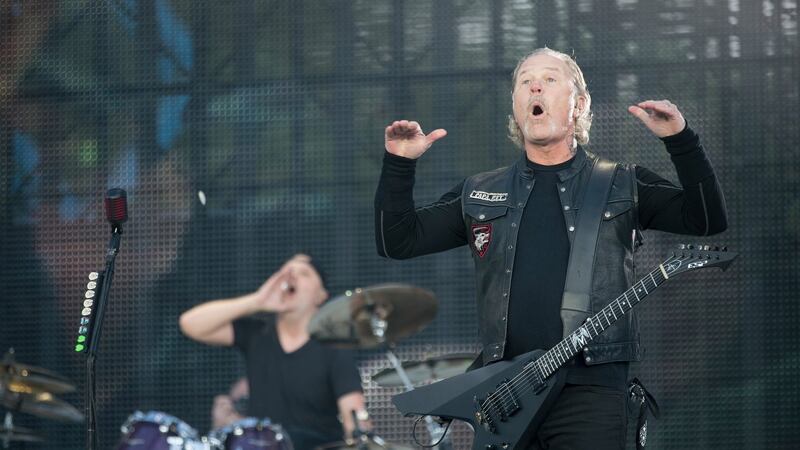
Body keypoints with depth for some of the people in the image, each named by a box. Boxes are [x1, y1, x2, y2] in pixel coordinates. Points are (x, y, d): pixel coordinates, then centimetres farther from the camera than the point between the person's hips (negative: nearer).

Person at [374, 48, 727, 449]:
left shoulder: (622, 186, 10)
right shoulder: (479, 194, 17)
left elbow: (708, 220, 0)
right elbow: (396, 241, 15)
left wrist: (680, 140, -11)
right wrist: (399, 164, 2)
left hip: (590, 387, -3)